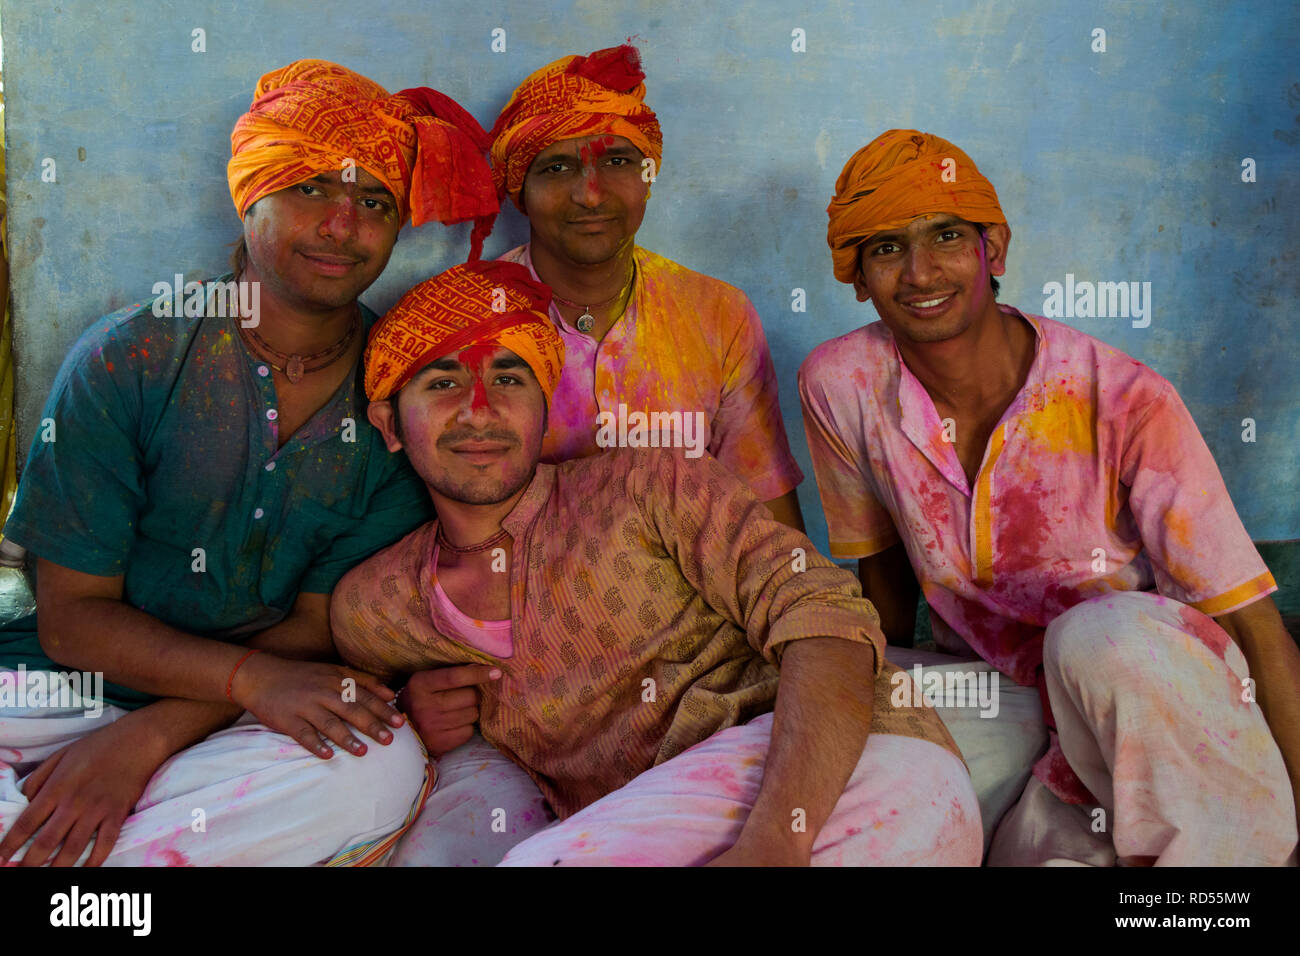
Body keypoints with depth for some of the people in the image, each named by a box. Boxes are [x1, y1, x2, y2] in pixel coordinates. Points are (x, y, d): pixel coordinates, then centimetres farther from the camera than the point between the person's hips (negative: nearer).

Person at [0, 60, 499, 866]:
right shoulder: (127, 361, -7)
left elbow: (323, 626, -4)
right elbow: (72, 616, -6)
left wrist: (151, 734, -19)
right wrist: (254, 678, -22)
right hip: (66, 691, -2)